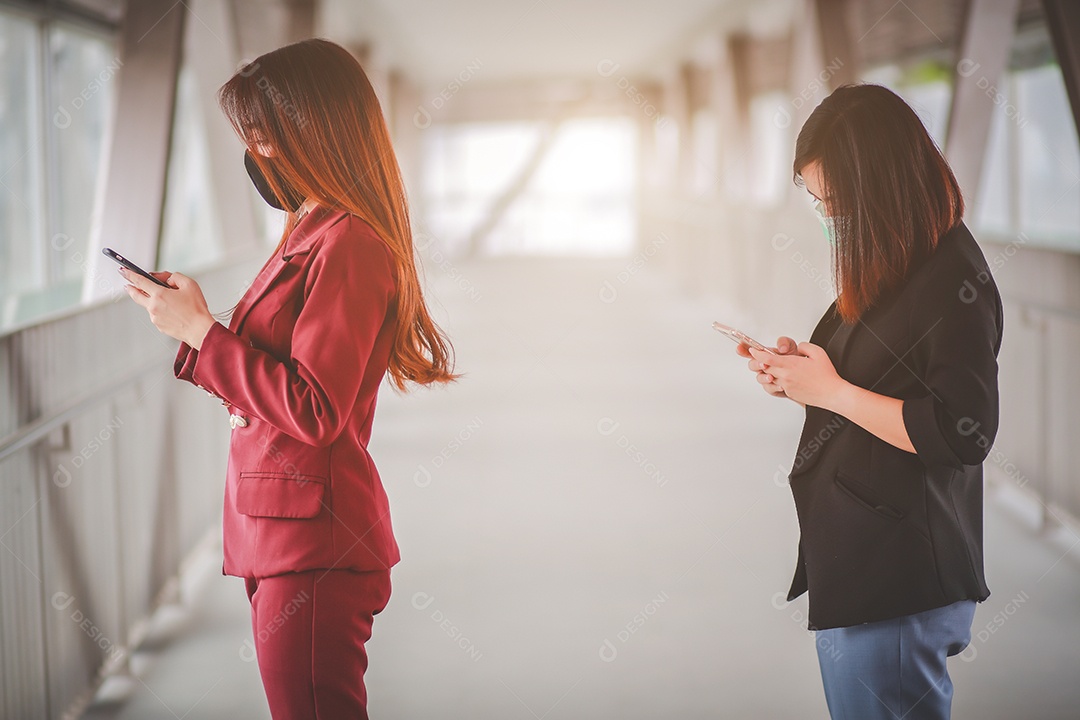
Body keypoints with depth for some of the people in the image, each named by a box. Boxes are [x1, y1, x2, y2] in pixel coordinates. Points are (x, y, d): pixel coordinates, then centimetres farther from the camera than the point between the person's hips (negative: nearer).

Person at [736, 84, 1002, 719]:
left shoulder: (955, 280, -16)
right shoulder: (890, 268, 13)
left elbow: (963, 434, -23)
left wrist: (832, 392, -17)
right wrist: (797, 374, 5)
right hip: (850, 562, 10)